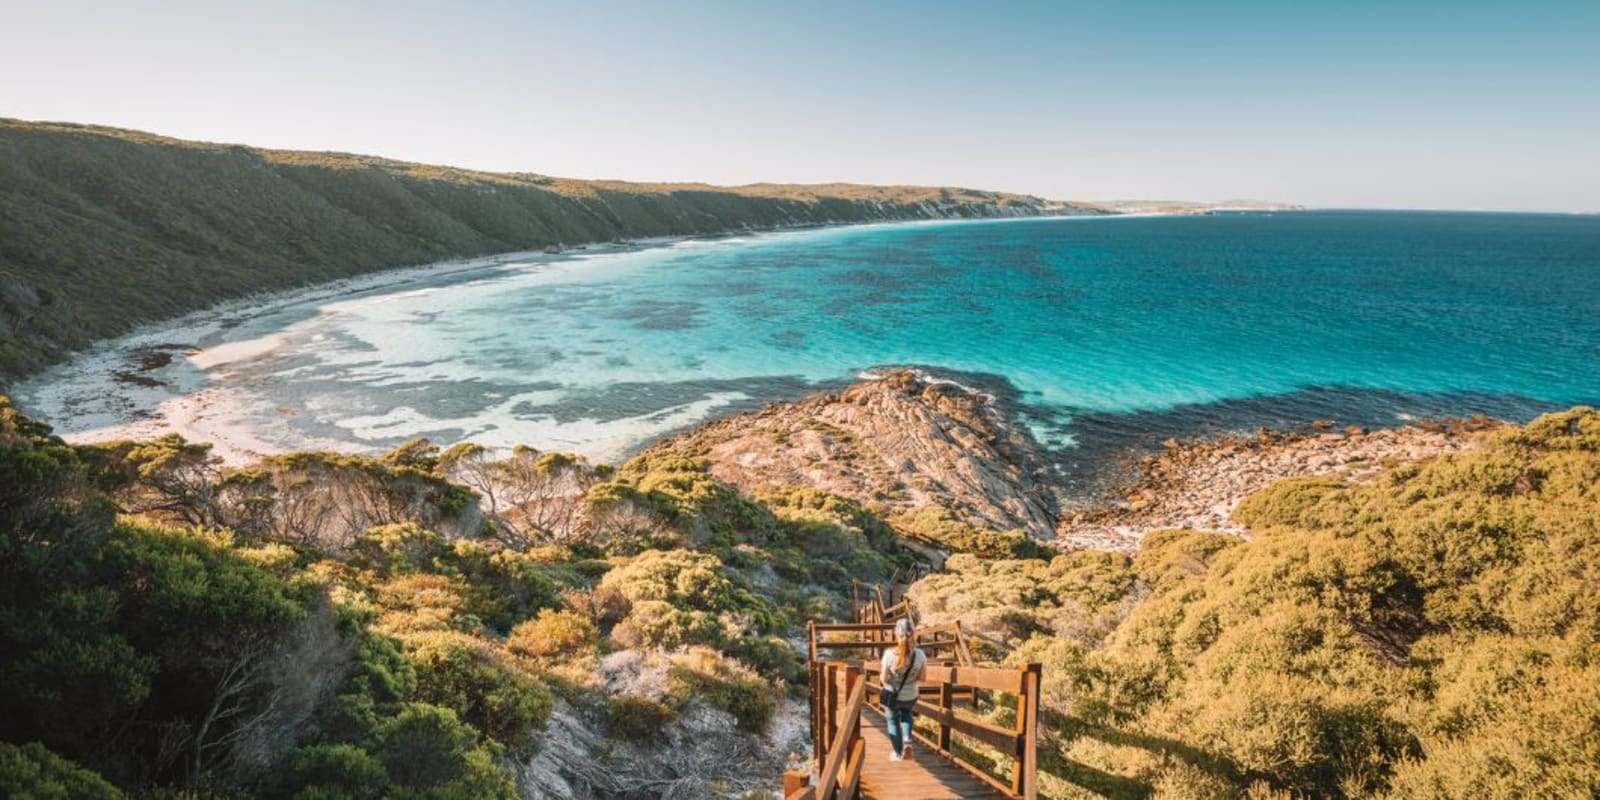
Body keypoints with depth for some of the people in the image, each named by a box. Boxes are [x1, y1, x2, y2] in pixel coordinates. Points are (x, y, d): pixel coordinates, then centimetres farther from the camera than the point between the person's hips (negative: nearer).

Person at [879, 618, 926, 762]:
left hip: (892, 696, -2)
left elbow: (884, 678, -18)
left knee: (893, 720, 24)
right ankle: (907, 740, 13)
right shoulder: (920, 654, -19)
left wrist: (881, 675, 5)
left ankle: (897, 753, 33)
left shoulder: (889, 654, -26)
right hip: (911, 697, 2)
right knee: (906, 715, 33)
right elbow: (923, 677, -7)